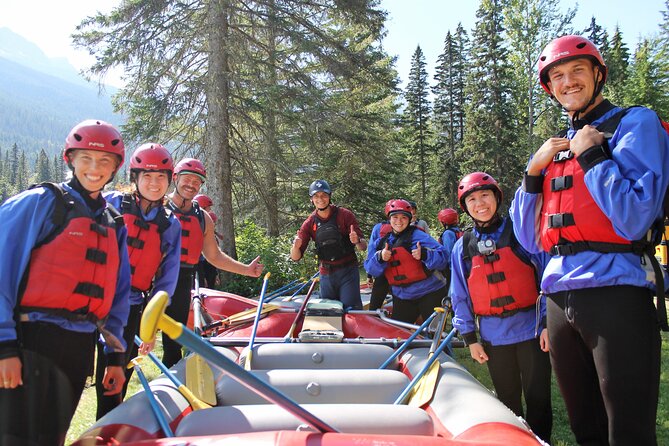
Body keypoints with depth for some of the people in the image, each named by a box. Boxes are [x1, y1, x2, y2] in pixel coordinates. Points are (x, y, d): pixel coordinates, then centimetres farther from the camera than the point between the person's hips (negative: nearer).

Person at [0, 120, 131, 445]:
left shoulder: (115, 225, 15)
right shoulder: (40, 202, -3)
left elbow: (118, 293, 17)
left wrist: (115, 355, 14)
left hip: (80, 349, 6)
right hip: (32, 343, -6)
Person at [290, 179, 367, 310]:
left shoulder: (345, 215, -7)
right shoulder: (309, 223, 1)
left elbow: (363, 246, -7)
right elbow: (296, 257, -1)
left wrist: (357, 241, -30)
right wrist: (295, 247, -24)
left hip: (348, 271, -3)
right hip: (326, 275, 3)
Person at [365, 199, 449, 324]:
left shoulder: (417, 235, -8)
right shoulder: (381, 242, 8)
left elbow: (442, 257, -15)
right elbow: (371, 269, 4)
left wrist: (424, 254, -33)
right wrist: (380, 258, -16)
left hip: (429, 294, -4)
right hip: (402, 298, 4)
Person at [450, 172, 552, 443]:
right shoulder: (462, 246, 6)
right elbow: (460, 296, 9)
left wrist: (549, 323, -9)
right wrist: (469, 337, 5)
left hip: (530, 328, -3)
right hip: (493, 335, 3)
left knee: (538, 398, 4)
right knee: (508, 400, 15)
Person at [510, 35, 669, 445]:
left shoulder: (636, 124, -2)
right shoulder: (555, 148, 17)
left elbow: (634, 220, -16)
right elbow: (531, 241, 11)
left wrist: (590, 155, -11)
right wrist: (534, 170, 2)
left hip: (614, 292, -6)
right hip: (560, 298, 7)